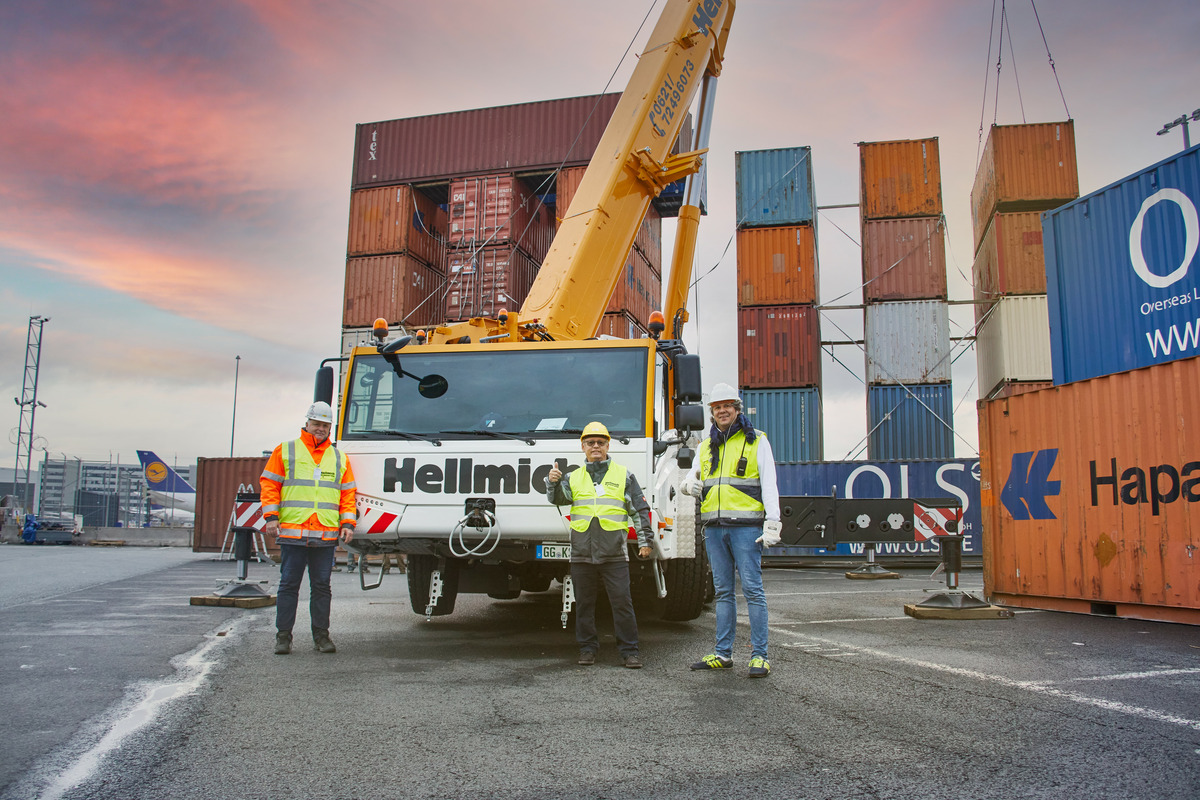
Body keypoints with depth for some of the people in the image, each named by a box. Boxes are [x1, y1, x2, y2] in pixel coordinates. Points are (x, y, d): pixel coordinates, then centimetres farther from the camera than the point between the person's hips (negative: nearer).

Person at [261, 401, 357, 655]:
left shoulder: (339, 458, 15)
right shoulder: (285, 451, 8)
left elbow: (347, 493, 14)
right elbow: (269, 484, 5)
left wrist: (347, 523, 4)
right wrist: (271, 516, -5)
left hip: (327, 536, 2)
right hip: (292, 533, -2)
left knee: (322, 586, 6)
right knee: (289, 585, 2)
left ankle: (321, 634, 15)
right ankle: (283, 636, 11)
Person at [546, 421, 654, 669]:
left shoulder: (623, 475, 10)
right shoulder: (574, 477, 15)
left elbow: (640, 510, 9)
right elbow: (557, 499, -1)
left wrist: (645, 541, 4)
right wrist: (553, 483, -21)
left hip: (614, 553, -2)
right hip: (582, 553, 2)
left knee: (622, 602, -2)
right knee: (584, 604, 8)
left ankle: (629, 651, 6)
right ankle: (587, 648, 20)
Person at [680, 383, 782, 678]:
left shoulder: (756, 441, 4)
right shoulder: (705, 447, 17)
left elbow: (768, 485, -3)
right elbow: (693, 480, 21)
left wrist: (772, 522, -14)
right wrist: (690, 485, -5)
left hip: (745, 526, -5)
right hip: (714, 526, 5)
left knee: (752, 589, -5)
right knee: (723, 591, 9)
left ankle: (759, 656, 0)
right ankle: (723, 653, 15)